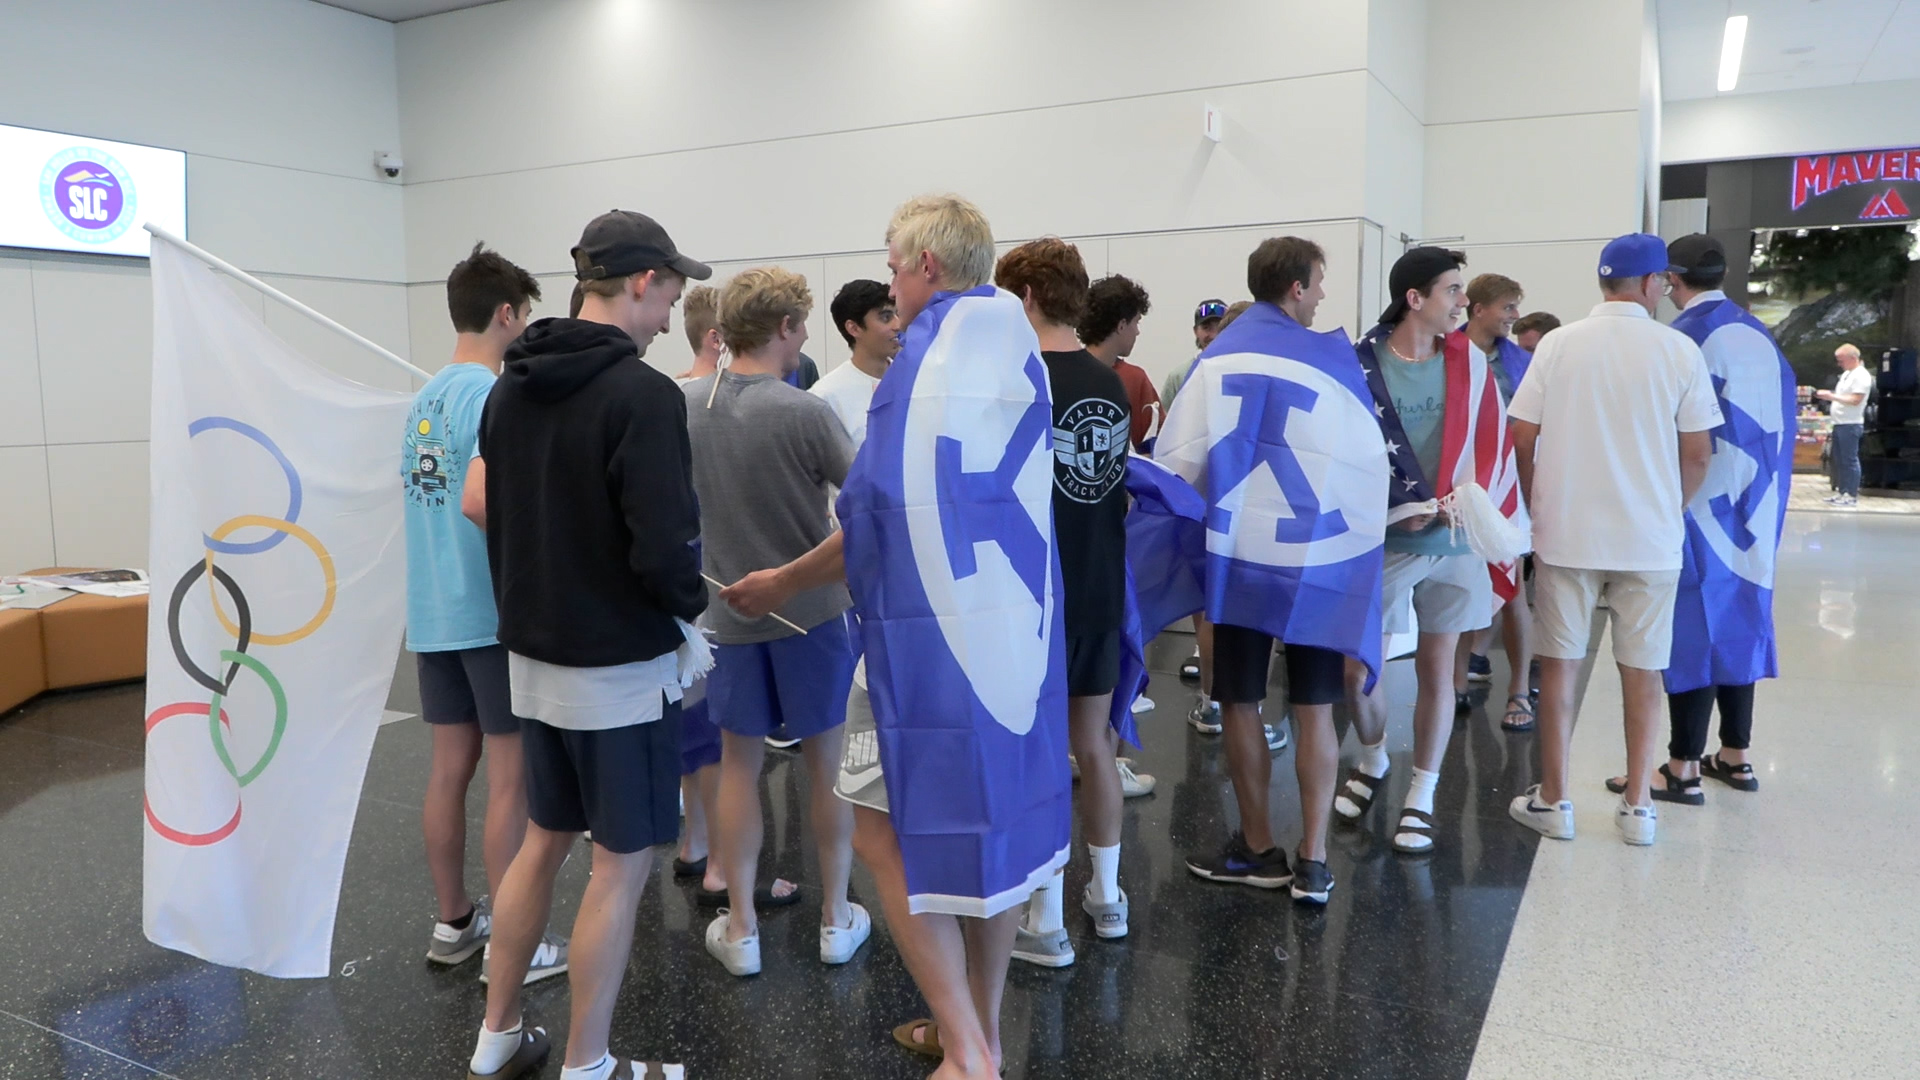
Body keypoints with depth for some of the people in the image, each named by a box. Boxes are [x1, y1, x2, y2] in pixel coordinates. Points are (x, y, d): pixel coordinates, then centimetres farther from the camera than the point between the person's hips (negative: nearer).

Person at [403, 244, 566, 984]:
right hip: (494, 612, -8)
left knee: (449, 768, 14)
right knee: (510, 777, 0)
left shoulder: (425, 396, 13)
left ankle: (454, 923, 25)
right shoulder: (492, 394, -15)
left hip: (432, 613, 9)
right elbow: (480, 496, -29)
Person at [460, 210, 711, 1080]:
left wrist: (532, 597, 16)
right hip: (622, 665, -8)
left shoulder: (509, 388, 7)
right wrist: (690, 614, -5)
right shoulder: (642, 394, -18)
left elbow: (483, 508, 11)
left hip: (532, 654, 8)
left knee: (543, 839, 21)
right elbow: (663, 546, -24)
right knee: (620, 865, 5)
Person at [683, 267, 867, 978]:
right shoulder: (804, 412, -20)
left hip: (730, 611, 4)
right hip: (812, 606, -3)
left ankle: (740, 929, 21)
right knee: (826, 761, 12)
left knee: (739, 764, 14)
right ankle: (836, 918, 24)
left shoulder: (685, 404, -4)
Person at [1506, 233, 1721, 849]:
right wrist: (1670, 512, 14)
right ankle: (1637, 805, 19)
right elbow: (1697, 454, -2)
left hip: (1565, 534, 0)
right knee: (1642, 669, 11)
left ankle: (1552, 799, 16)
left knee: (1559, 662, 9)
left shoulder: (1558, 345, -3)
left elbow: (1523, 437, -3)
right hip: (1650, 539, 0)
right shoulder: (1679, 351, -4)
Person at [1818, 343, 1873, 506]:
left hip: (1851, 425, -10)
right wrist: (1828, 395, 10)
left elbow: (1855, 400, -20)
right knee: (1839, 460, 12)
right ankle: (1841, 492, 19)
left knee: (1850, 460, -6)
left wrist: (1831, 396, -20)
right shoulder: (1846, 374, 17)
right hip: (1839, 423, 10)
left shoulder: (1861, 376, -12)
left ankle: (1852, 496, -3)